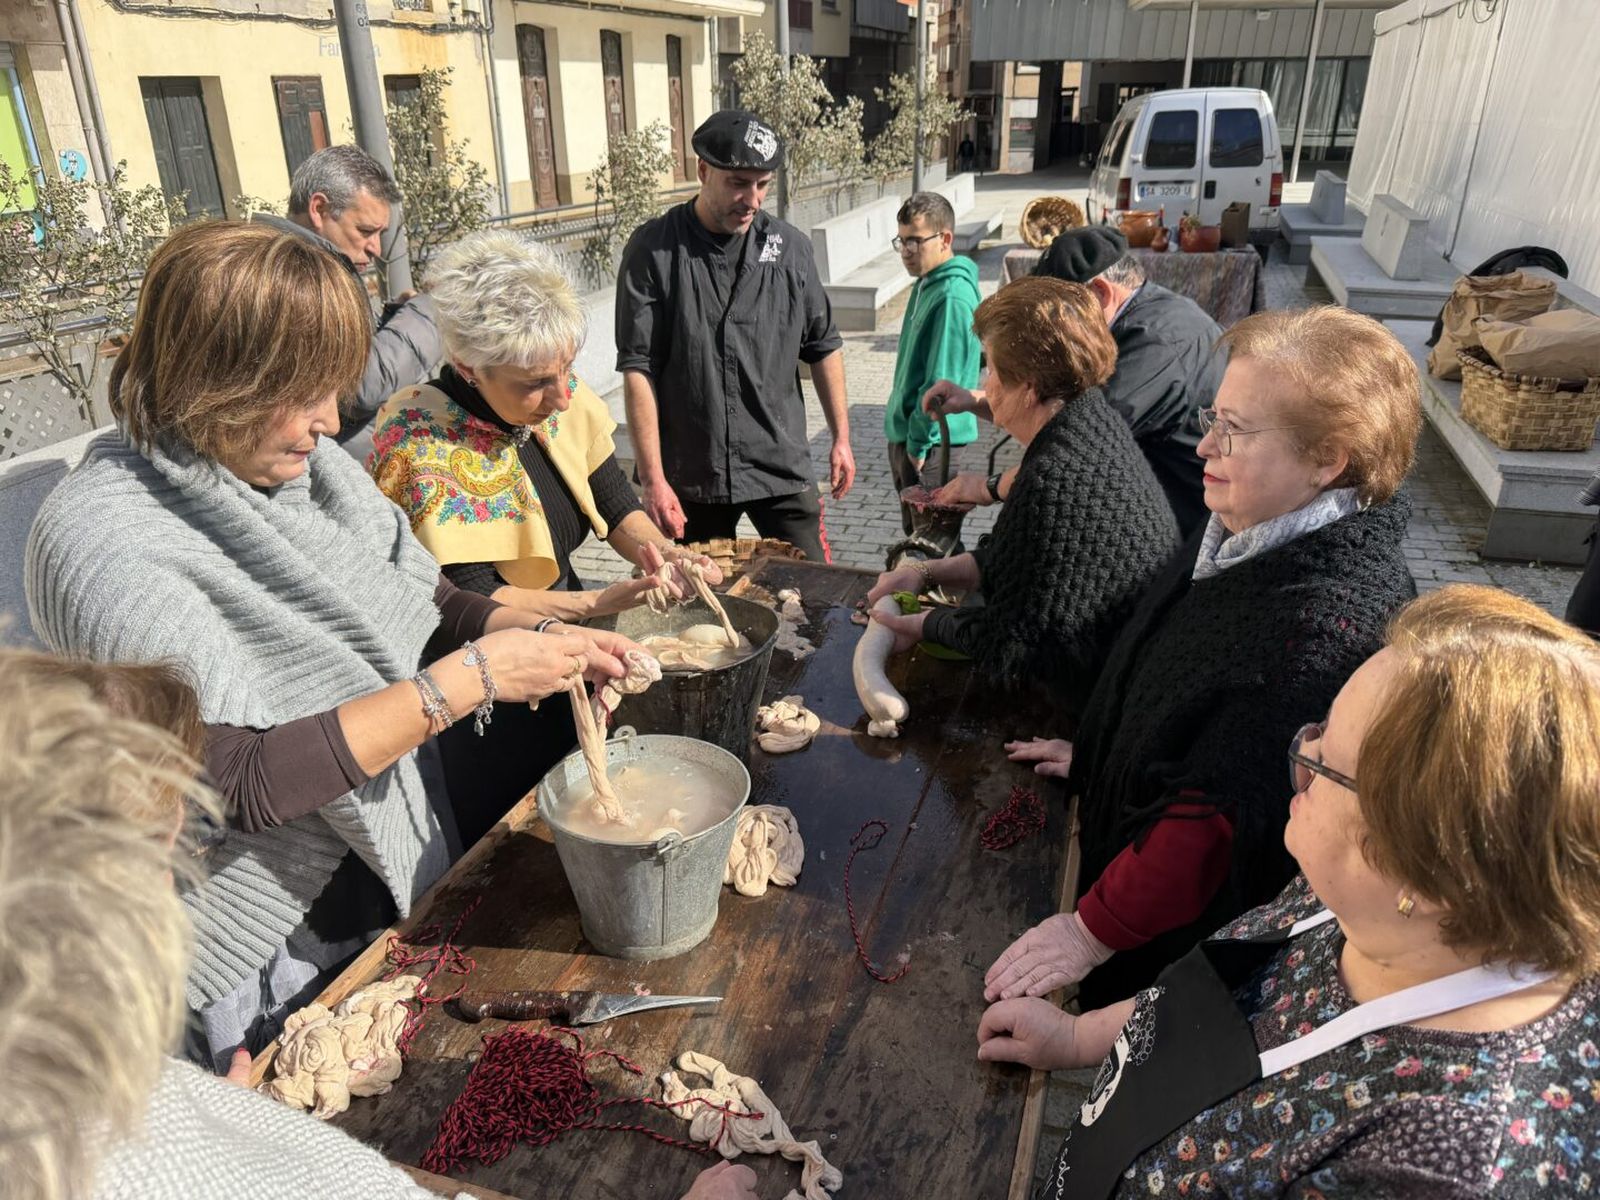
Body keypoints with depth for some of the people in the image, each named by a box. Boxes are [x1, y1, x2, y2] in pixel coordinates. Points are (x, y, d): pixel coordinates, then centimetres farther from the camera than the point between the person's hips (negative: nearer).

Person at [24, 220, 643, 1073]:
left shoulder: (307, 461, -7)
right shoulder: (102, 540, -26)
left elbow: (423, 602, 5)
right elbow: (237, 782, -30)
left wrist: (537, 636, -14)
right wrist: (468, 678, -31)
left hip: (403, 857, 6)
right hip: (266, 953, -6)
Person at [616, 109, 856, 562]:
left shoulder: (789, 246, 2)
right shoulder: (653, 250, -7)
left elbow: (823, 347, 11)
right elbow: (638, 368, -10)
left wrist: (841, 437, 8)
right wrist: (652, 478, -14)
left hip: (781, 468, 2)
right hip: (690, 474, -1)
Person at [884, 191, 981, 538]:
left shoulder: (953, 297, -20)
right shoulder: (925, 285, 11)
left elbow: (942, 382, -22)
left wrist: (919, 443, -18)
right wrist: (902, 433, 19)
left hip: (930, 443, -10)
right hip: (906, 434, 10)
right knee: (914, 531, 19)